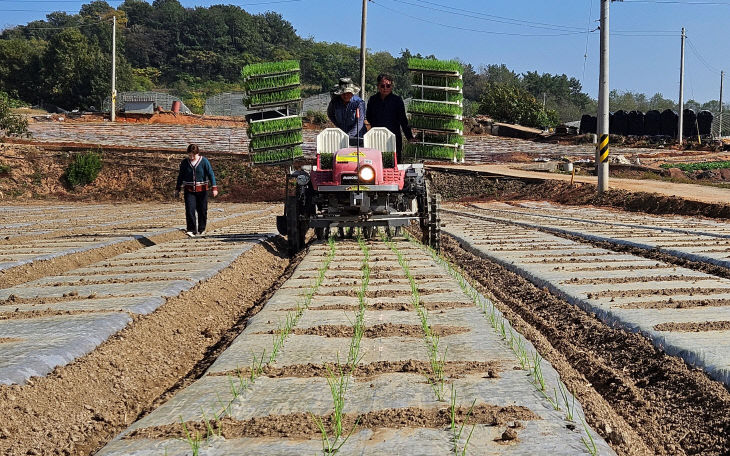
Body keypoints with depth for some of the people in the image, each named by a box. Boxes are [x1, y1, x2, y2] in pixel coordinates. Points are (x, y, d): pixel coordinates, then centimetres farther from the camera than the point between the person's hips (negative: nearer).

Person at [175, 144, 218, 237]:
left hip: (202, 190, -1)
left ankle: (201, 229, 23)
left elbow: (211, 174, -5)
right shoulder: (184, 162, 3)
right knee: (189, 210, -13)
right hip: (189, 190, 1)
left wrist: (214, 188, -14)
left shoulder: (204, 161, -4)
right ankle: (191, 230, -12)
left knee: (202, 210, 6)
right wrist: (177, 189, 14)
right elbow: (180, 176, 13)